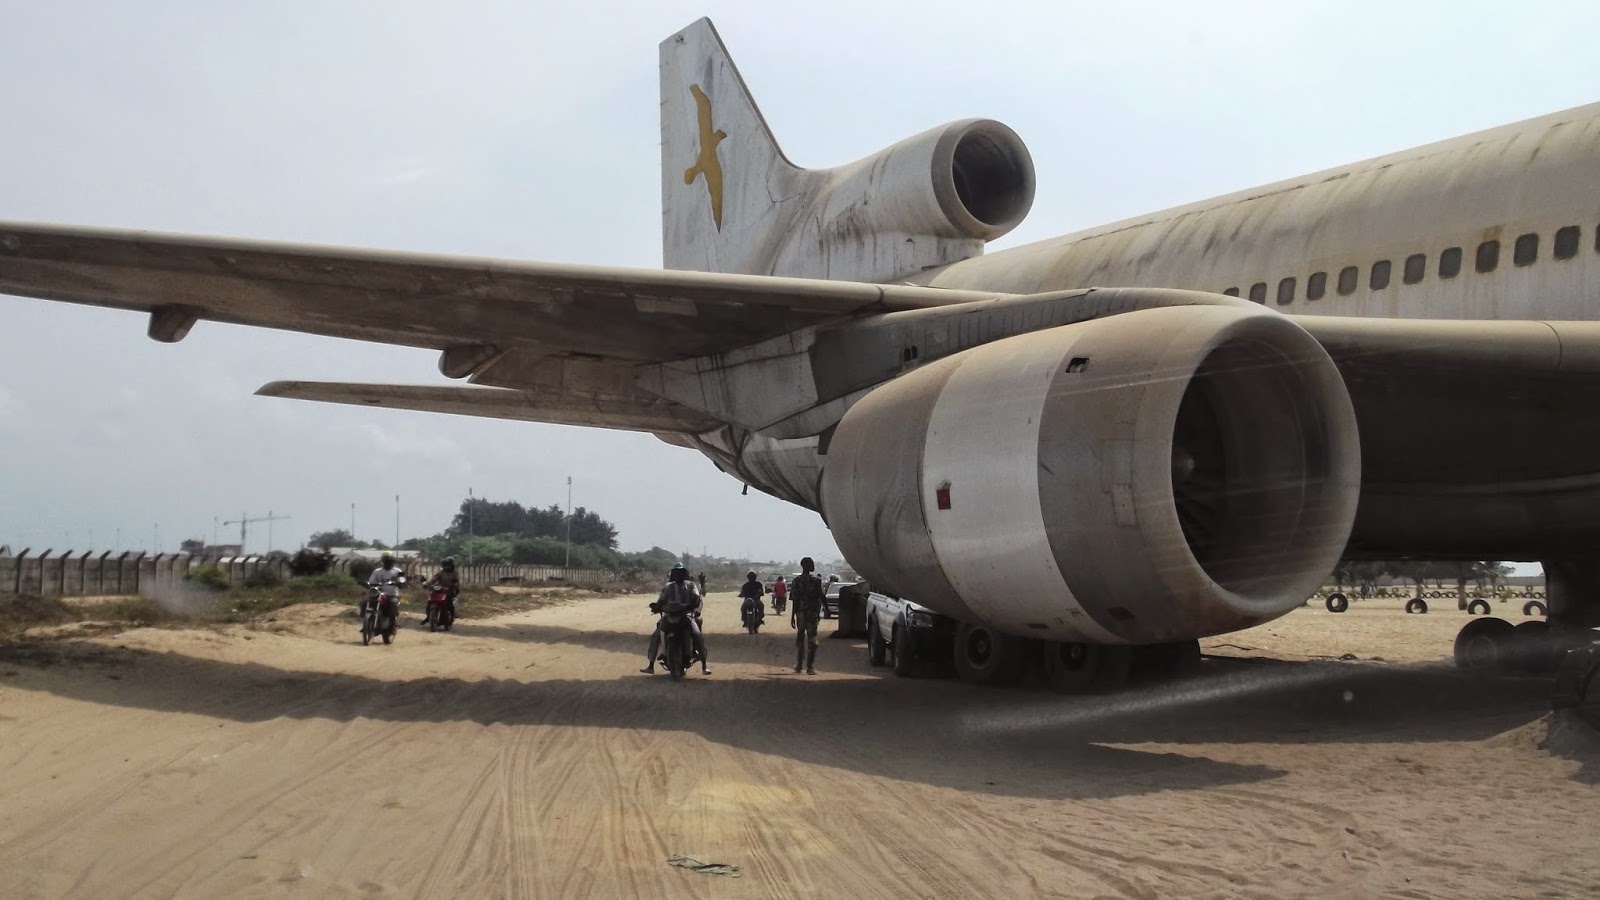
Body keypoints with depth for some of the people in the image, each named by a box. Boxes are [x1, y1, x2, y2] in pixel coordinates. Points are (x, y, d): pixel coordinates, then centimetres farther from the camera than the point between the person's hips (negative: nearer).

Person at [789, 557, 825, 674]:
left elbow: (795, 600, -5)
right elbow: (820, 599, -2)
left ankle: (798, 666, 14)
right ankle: (810, 667, -1)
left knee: (799, 638, 12)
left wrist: (793, 616, -1)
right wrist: (819, 612, 10)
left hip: (801, 613, 1)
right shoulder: (816, 581, -5)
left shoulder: (797, 580, -4)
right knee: (812, 640, 2)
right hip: (813, 614, -1)